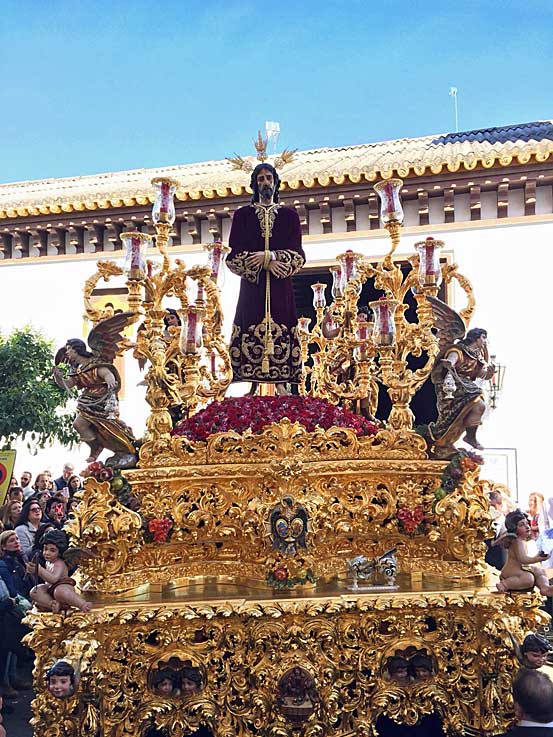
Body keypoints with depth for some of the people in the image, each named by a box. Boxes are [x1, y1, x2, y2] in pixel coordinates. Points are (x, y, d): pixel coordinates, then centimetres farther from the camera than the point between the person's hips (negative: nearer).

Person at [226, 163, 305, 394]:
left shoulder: (289, 215, 14)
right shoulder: (242, 215, 13)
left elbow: (297, 255, 4)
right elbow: (234, 255, 3)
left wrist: (269, 256, -12)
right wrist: (267, 263, -9)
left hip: (281, 288, 0)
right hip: (252, 286, 0)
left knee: (281, 331, -6)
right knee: (251, 330, -7)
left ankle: (280, 383, -4)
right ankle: (253, 385, -5)